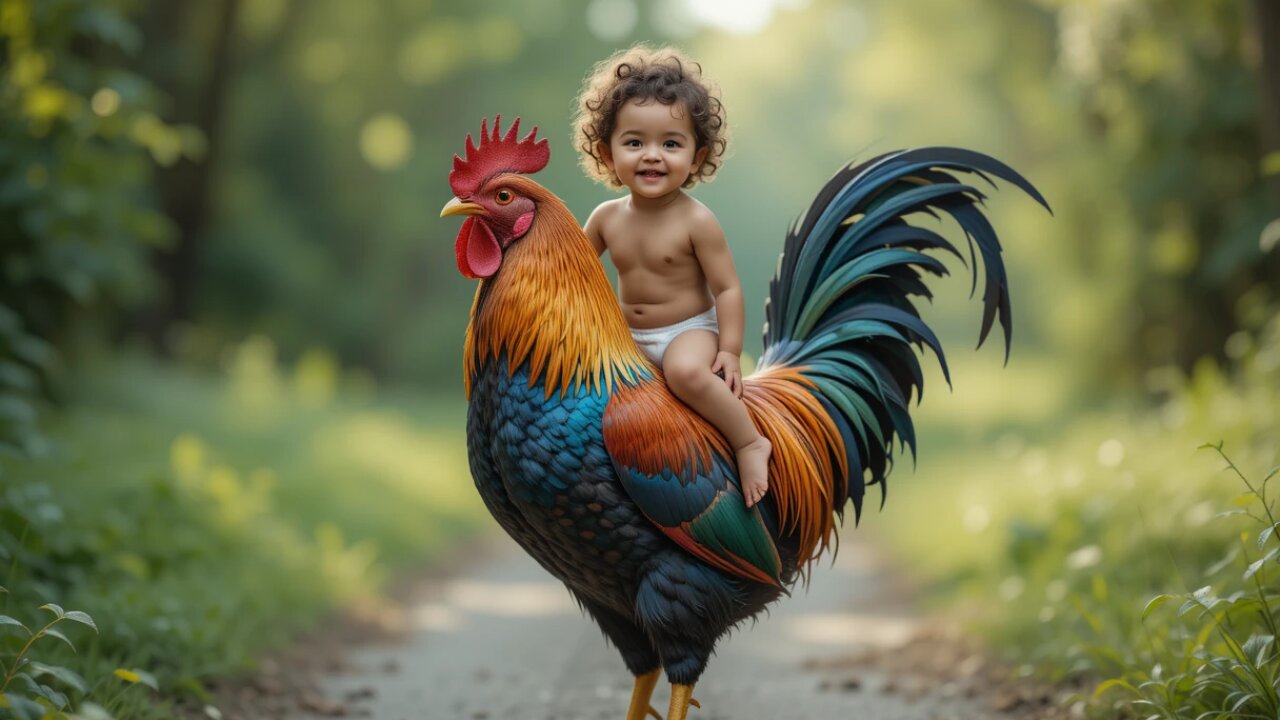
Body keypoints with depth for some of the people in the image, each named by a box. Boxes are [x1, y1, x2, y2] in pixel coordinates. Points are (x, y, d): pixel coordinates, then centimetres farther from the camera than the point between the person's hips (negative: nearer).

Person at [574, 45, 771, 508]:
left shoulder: (696, 221, -17)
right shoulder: (607, 217, -3)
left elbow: (727, 288, -14)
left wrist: (729, 351, -20)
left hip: (689, 331, -7)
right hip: (630, 338, 7)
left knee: (686, 370, -37)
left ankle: (750, 442, -21)